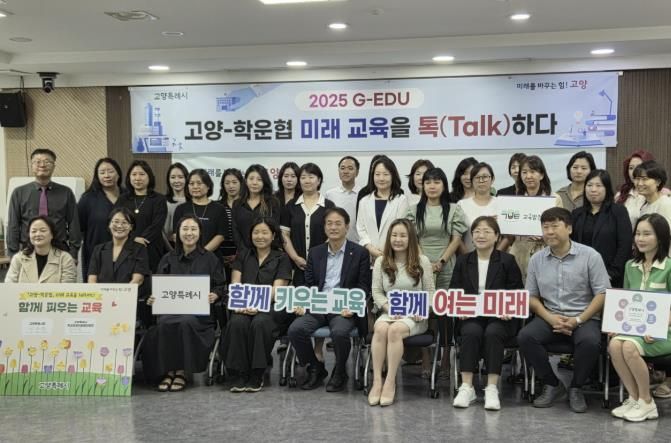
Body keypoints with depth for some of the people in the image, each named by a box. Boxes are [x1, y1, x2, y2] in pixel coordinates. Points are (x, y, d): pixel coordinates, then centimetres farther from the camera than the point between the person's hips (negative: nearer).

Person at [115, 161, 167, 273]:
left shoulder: (158, 199, 7)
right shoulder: (122, 199, 16)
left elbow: (157, 225, -4)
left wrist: (141, 239, -16)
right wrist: (134, 238, -13)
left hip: (151, 251, -2)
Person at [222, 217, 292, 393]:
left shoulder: (282, 258, 8)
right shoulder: (243, 256, 19)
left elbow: (277, 290, -4)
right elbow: (235, 285, 9)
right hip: (244, 307, 2)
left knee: (259, 323, -35)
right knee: (237, 323, -31)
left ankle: (257, 374, -21)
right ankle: (241, 374, -21)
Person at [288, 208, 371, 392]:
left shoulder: (360, 253, 5)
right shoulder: (315, 252, 16)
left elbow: (363, 287, 1)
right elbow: (308, 284, 13)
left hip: (344, 309, -3)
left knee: (339, 332, -35)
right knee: (295, 329, -23)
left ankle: (340, 373, -4)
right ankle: (315, 369, 2)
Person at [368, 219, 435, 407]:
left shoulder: (422, 261, 4)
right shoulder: (381, 262, 10)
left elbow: (430, 292, 4)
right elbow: (376, 292, 7)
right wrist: (389, 308, -10)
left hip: (415, 316, -2)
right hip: (389, 312, 2)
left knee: (395, 330, -34)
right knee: (380, 328, -33)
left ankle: (390, 382, -30)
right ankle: (377, 381, -30)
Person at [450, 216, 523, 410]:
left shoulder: (507, 261, 7)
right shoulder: (463, 261, 14)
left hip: (499, 317, -1)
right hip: (471, 316, 2)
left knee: (493, 333, -34)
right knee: (471, 332, -32)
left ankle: (492, 389, -29)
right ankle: (466, 387, -28)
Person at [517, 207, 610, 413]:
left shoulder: (590, 256, -2)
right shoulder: (537, 259, 7)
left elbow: (602, 294, -5)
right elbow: (531, 296, 9)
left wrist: (578, 320, -14)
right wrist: (550, 318, -10)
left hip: (584, 318, -3)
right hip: (549, 317, 3)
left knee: (589, 341, -34)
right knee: (525, 336, -25)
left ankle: (576, 388, -5)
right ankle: (552, 385, -3)